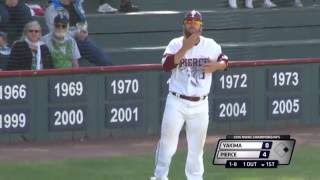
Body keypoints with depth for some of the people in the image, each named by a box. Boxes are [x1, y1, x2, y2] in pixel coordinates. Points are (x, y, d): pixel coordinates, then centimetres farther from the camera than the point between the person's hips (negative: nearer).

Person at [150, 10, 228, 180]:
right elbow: (166, 65, -18)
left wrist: (217, 65, -8)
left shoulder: (211, 45, 3)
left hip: (200, 104, 2)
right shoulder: (175, 44, -4)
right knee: (168, 141, -3)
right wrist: (185, 48, -25)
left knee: (196, 146, 8)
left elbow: (224, 60, 16)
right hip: (176, 102, -2)